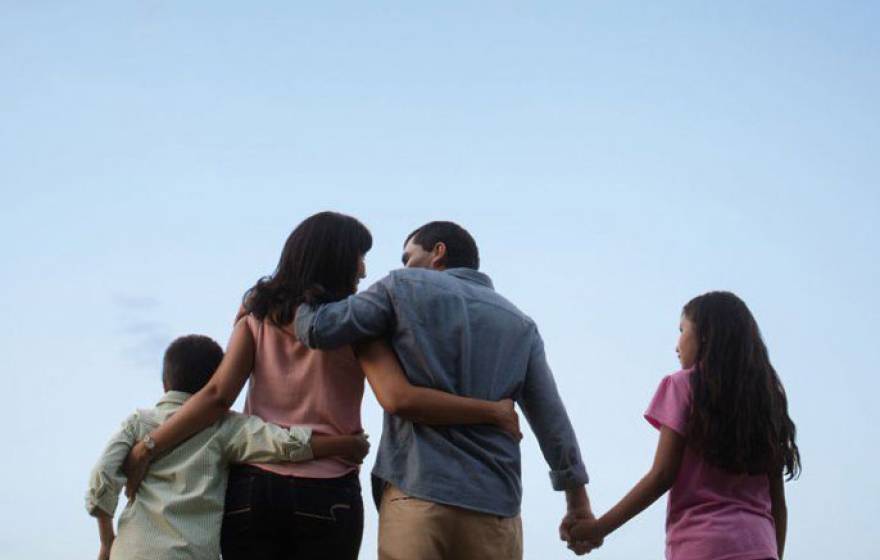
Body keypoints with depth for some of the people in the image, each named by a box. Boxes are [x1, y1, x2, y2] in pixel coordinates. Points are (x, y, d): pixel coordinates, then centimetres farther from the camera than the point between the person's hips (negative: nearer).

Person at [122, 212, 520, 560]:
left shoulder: (257, 320, 8)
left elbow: (218, 396, -5)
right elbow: (399, 399, -16)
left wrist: (146, 448, -2)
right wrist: (493, 412, -9)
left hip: (252, 491, 3)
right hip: (327, 497, -2)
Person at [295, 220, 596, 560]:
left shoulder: (405, 288, 7)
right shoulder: (521, 326, 17)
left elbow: (318, 328, 0)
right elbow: (552, 420, 13)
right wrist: (579, 503, 18)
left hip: (417, 494, -3)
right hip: (494, 505, 3)